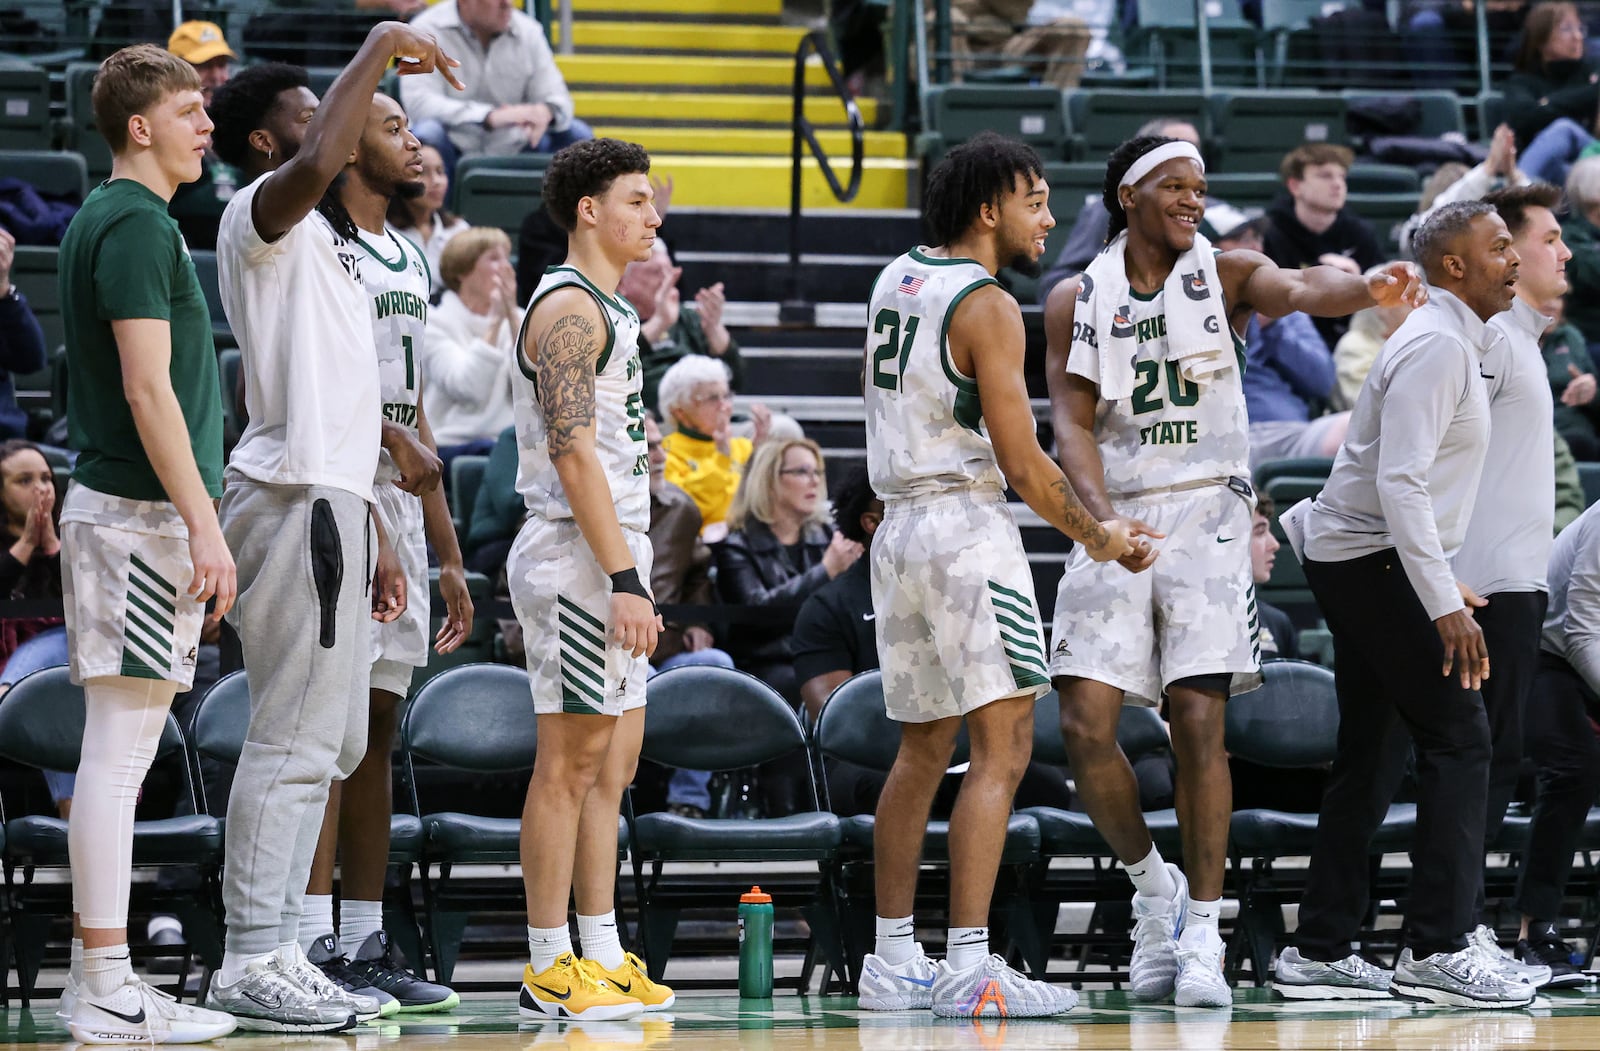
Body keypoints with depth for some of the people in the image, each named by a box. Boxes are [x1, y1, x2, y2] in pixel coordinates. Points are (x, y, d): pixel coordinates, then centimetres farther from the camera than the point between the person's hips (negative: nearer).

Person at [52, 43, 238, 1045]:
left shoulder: (108, 220, 18)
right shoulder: (137, 225, -13)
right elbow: (148, 388, -19)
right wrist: (204, 522, -20)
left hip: (127, 509, 10)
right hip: (140, 513, -10)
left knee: (122, 753, 11)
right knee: (119, 752, -9)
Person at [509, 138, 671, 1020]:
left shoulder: (606, 309, 19)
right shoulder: (569, 307, -13)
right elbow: (572, 452, -20)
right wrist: (622, 578, -24)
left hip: (610, 557, 10)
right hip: (578, 554, -10)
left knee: (613, 759, 11)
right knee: (570, 759, -7)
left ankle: (601, 955, 15)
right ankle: (549, 968, -4)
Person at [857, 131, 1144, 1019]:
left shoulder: (896, 280, 11)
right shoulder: (987, 306, -13)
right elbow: (1021, 464, -14)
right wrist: (1098, 536, -1)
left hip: (900, 528, 9)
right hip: (967, 529, -9)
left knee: (922, 750, 16)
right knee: (1002, 749, -9)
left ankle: (891, 961, 18)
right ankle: (968, 968, -16)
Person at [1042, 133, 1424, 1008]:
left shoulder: (1223, 277, 2)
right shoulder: (1077, 302, 5)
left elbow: (1297, 290, -19)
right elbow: (1072, 421, -2)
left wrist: (1363, 289, -42)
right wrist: (1101, 513, -20)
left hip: (1204, 517, -1)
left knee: (1199, 723, -8)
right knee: (1086, 724, -8)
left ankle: (1202, 936, -1)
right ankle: (1152, 886, 16)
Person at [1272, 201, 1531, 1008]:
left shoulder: (1453, 341, 18)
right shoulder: (1437, 345, -15)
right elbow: (1401, 482, -24)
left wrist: (1445, 584, 23)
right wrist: (1444, 605, -27)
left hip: (1355, 561, 10)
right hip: (1375, 560, -10)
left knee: (1371, 757, 10)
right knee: (1458, 739, -10)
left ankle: (1320, 953, 11)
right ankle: (1435, 950, -12)